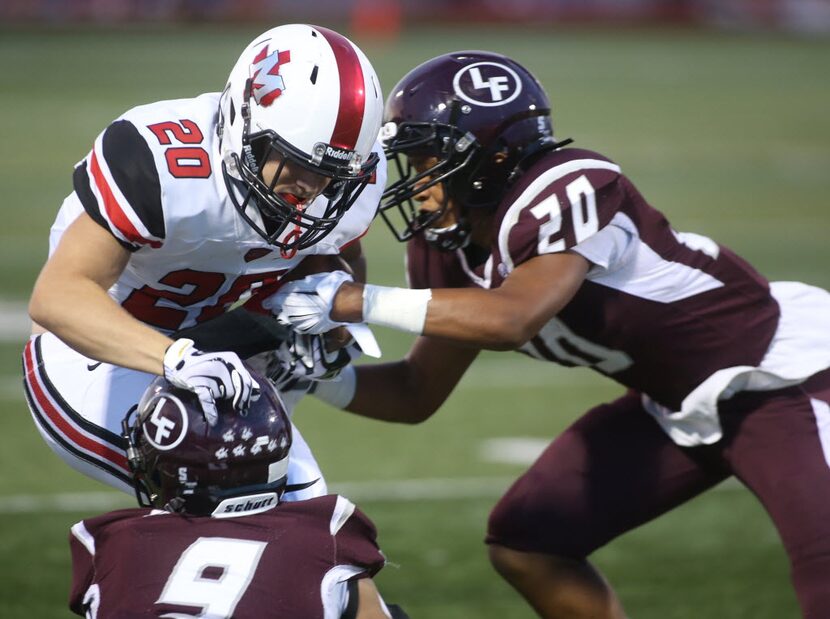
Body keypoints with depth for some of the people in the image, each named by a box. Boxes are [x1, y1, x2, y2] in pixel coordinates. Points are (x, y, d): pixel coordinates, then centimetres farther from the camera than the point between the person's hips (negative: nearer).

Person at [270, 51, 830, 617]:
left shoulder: (568, 191, -28)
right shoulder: (457, 252, -1)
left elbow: (512, 320, -42)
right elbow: (419, 394, 5)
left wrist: (355, 302, -39)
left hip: (784, 378, -9)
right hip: (675, 405, 9)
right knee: (524, 541, 5)